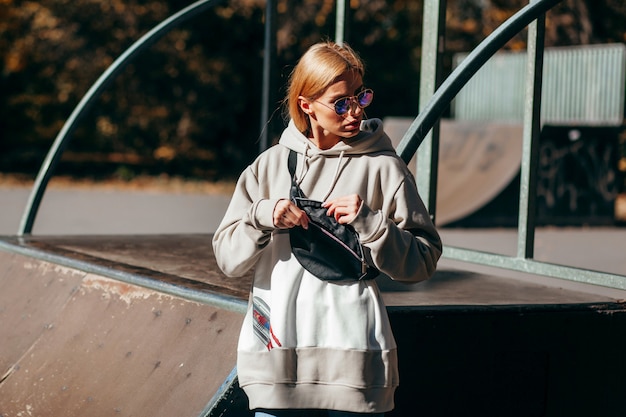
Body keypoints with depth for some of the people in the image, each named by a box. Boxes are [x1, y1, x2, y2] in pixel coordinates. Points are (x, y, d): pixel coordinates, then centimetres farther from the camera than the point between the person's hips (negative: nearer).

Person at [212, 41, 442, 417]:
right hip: (276, 356, 2)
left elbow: (424, 261, -1)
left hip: (353, 356, -2)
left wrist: (371, 224, -15)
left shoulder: (383, 167, 1)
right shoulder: (270, 166, 8)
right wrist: (262, 217, -11)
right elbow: (228, 257, 6)